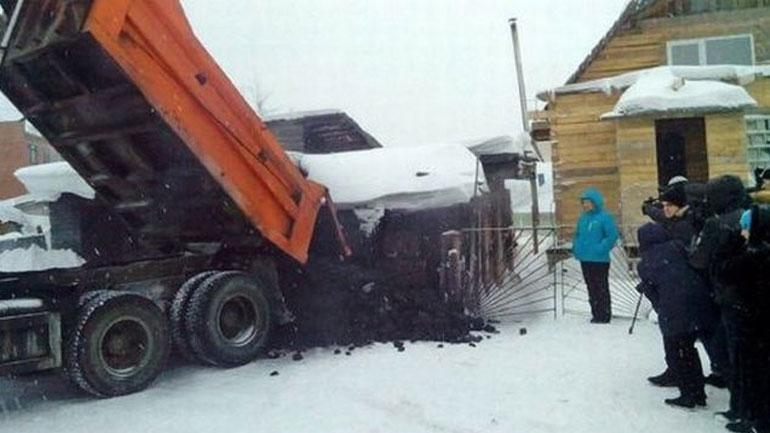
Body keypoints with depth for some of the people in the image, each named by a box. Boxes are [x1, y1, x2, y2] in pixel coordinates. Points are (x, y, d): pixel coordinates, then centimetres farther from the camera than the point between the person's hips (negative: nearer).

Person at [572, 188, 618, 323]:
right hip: (584, 259, 7)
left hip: (599, 260, -7)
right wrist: (576, 248, 5)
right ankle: (596, 313, 23)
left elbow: (612, 236, -13)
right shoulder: (583, 217, 11)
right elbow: (577, 235, 20)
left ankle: (604, 315, 8)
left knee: (601, 288, 0)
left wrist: (600, 249, -20)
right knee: (591, 287, 13)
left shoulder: (604, 217, -10)